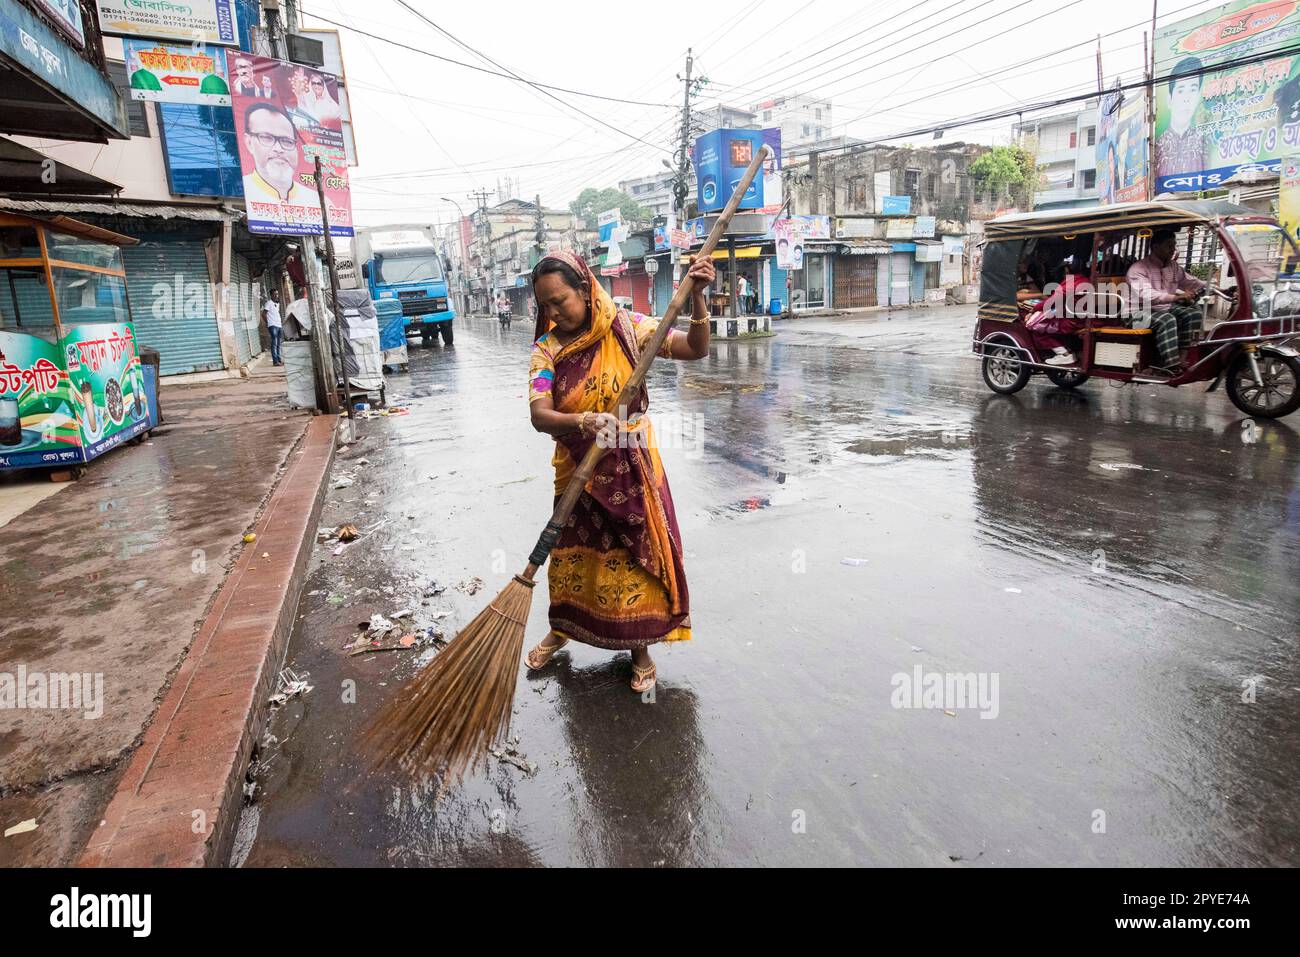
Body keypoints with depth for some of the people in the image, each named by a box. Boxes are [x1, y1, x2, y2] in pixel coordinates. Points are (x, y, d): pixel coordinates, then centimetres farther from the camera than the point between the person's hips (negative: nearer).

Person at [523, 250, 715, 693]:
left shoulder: (626, 328, -8)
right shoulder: (546, 350, -6)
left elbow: (695, 349, -10)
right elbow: (539, 414, -20)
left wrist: (697, 298, -26)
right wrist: (582, 421, -40)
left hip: (630, 469, -2)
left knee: (634, 557, 6)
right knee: (569, 556, 16)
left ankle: (640, 648, 28)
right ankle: (561, 629, 44)